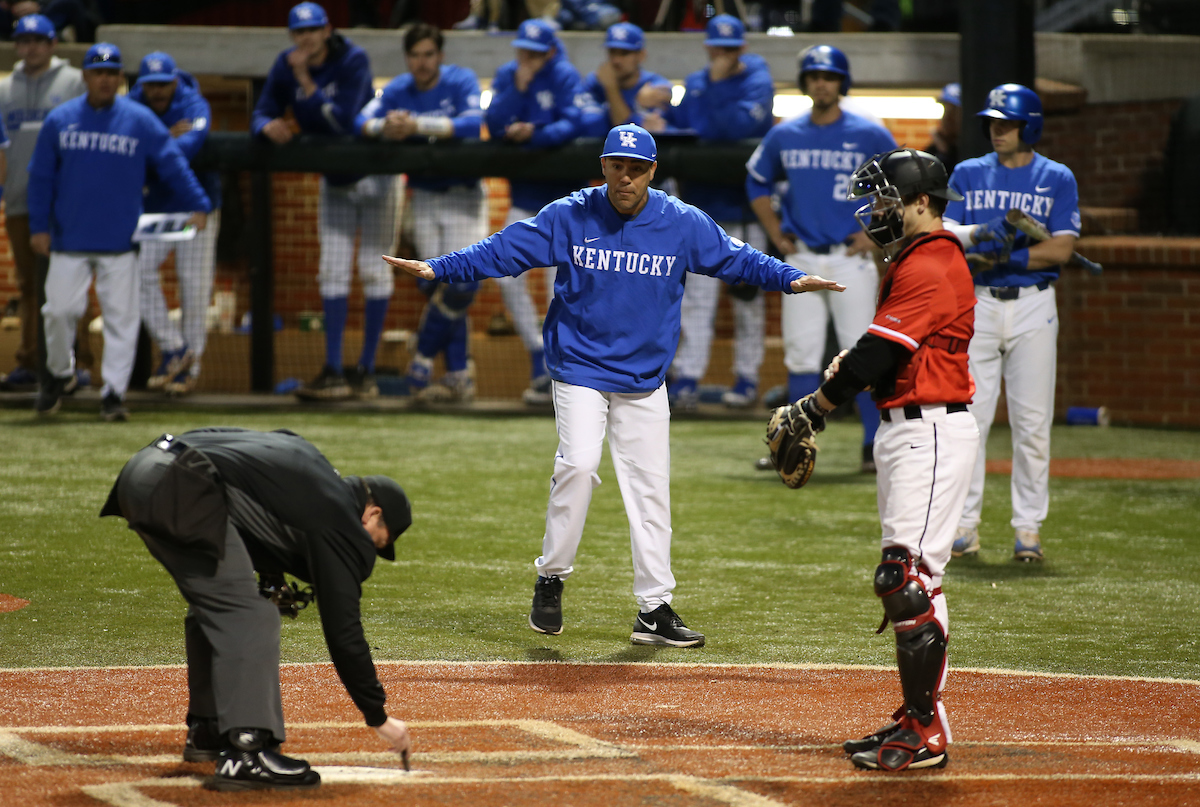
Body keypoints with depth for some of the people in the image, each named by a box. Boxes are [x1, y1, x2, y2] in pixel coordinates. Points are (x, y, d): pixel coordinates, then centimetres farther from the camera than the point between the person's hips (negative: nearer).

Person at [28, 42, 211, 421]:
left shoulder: (140, 120, 2)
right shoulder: (60, 120, 5)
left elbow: (172, 164, 1)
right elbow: (41, 177, 8)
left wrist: (198, 206, -9)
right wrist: (39, 226, 3)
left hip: (119, 242, -1)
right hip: (69, 239, 1)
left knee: (121, 315, -3)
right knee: (60, 309, -2)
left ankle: (114, 392, 2)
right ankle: (57, 372, 23)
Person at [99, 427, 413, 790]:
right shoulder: (339, 524, 2)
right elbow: (343, 631, 1)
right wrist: (380, 719, 7)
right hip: (183, 488, -10)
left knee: (214, 605, 23)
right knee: (247, 614, -10)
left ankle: (206, 730, 28)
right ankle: (246, 753, -22)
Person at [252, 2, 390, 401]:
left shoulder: (352, 61, -23)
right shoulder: (285, 66, -8)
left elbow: (342, 120, -31)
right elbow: (263, 113, -8)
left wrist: (305, 80, -34)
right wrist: (268, 126, -32)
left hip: (373, 173, -5)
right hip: (333, 180, 5)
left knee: (374, 270, -1)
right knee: (333, 271, 3)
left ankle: (365, 371, 4)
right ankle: (334, 373, 3)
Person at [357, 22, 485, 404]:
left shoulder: (461, 82, -11)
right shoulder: (398, 90, 1)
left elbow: (472, 123, -28)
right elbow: (362, 121, -11)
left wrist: (419, 125, -38)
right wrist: (384, 126, -35)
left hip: (463, 195, -3)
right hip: (424, 197, 4)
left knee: (461, 284, -15)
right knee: (437, 285, 0)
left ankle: (422, 362, -1)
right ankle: (459, 376, 4)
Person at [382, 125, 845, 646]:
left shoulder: (684, 225, -2)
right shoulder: (569, 217, -6)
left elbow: (735, 258, 4)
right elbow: (503, 250, -7)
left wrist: (790, 279, -11)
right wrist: (436, 269, -16)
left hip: (645, 382, 3)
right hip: (580, 370, -3)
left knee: (650, 487, 2)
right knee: (578, 465, -21)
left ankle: (655, 610, 8)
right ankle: (551, 579, -4)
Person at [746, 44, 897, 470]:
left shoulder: (870, 136, -2)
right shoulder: (784, 136, 7)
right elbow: (757, 182, 22)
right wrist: (775, 233, 11)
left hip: (852, 259, -3)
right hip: (801, 260, 3)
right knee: (801, 352, 2)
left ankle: (875, 447, -1)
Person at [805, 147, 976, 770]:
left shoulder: (930, 268, -16)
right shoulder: (915, 261, 18)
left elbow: (878, 354, -20)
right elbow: (881, 348, 19)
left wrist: (815, 406, -11)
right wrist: (845, 366, -3)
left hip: (932, 433, -11)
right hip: (906, 430, 11)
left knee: (909, 576, -15)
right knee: (905, 578, 14)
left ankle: (926, 737, -14)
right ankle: (915, 719, 20)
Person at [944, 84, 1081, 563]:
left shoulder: (1057, 179, 5)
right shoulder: (968, 174, 10)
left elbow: (1062, 248, -5)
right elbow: (945, 235, 1)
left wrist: (1011, 256, -17)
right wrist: (974, 236, -20)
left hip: (1033, 307, -1)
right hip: (977, 304, 1)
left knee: (1032, 421, -2)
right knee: (967, 415, -3)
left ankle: (1028, 527, 5)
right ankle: (964, 522, 3)